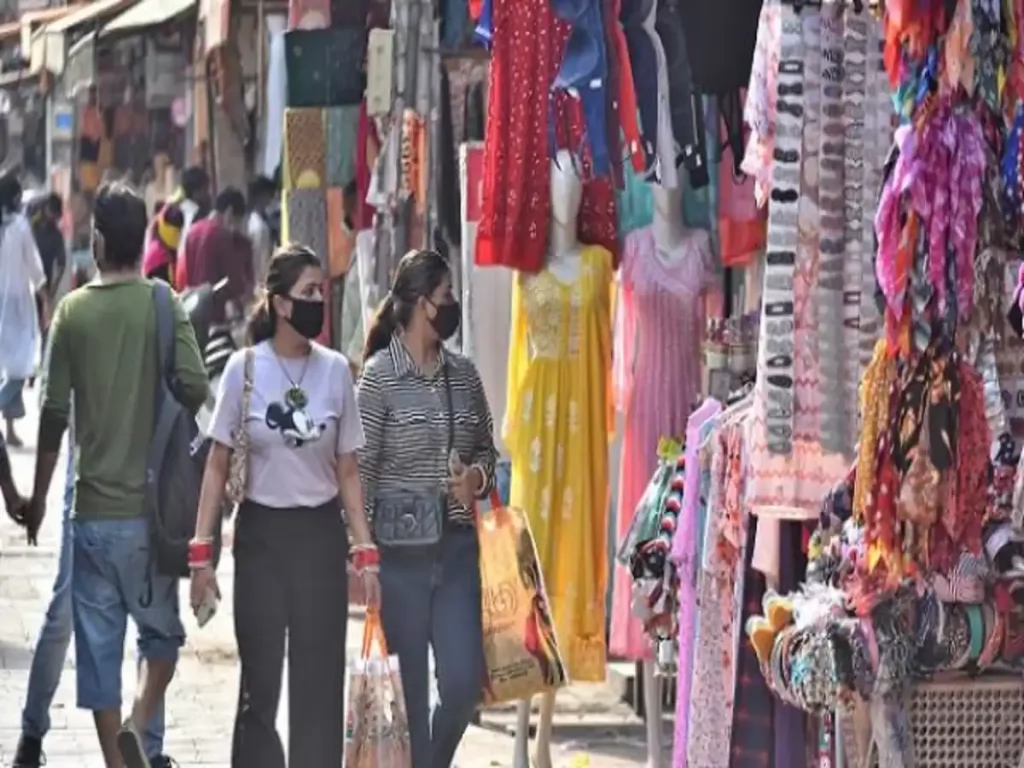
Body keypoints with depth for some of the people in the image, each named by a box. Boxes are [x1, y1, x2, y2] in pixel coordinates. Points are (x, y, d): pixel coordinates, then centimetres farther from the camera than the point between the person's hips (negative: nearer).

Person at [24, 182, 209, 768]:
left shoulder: (73, 311, -2)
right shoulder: (162, 306, -6)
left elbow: (54, 414, -1)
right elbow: (195, 388, -15)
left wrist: (39, 496, 10)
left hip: (93, 507, 1)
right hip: (148, 505, -1)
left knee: (98, 646, 7)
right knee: (162, 629, 14)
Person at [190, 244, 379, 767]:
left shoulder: (335, 370, 1)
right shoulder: (245, 368, -5)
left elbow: (347, 471, 6)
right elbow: (218, 466, 0)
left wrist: (364, 551, 1)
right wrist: (201, 552, -5)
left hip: (322, 533, 2)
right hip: (262, 533, -2)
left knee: (320, 683, 4)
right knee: (260, 683, 4)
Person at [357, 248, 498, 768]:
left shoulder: (463, 374, 9)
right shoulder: (380, 375, -6)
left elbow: (486, 449, 21)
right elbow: (361, 469, -7)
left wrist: (478, 476, -2)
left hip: (457, 548, 5)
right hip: (401, 552, -5)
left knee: (464, 682, 0)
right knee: (407, 690, 2)